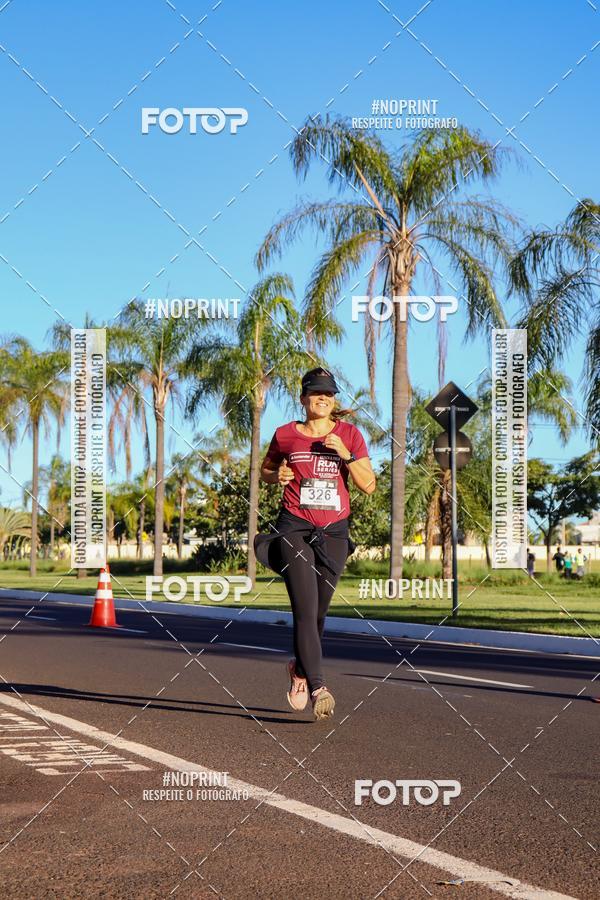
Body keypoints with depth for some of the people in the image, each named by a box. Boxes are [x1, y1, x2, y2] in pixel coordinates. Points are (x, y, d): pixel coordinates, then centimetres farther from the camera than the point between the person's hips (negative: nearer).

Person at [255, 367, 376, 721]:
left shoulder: (350, 434, 6)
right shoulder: (285, 435, 5)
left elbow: (369, 485, 1)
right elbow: (265, 470, 20)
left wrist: (345, 455, -12)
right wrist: (278, 476, -2)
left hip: (334, 532, 2)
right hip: (295, 528, -2)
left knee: (319, 612, 10)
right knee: (305, 609, -16)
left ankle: (300, 667, 37)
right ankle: (319, 687, -21)